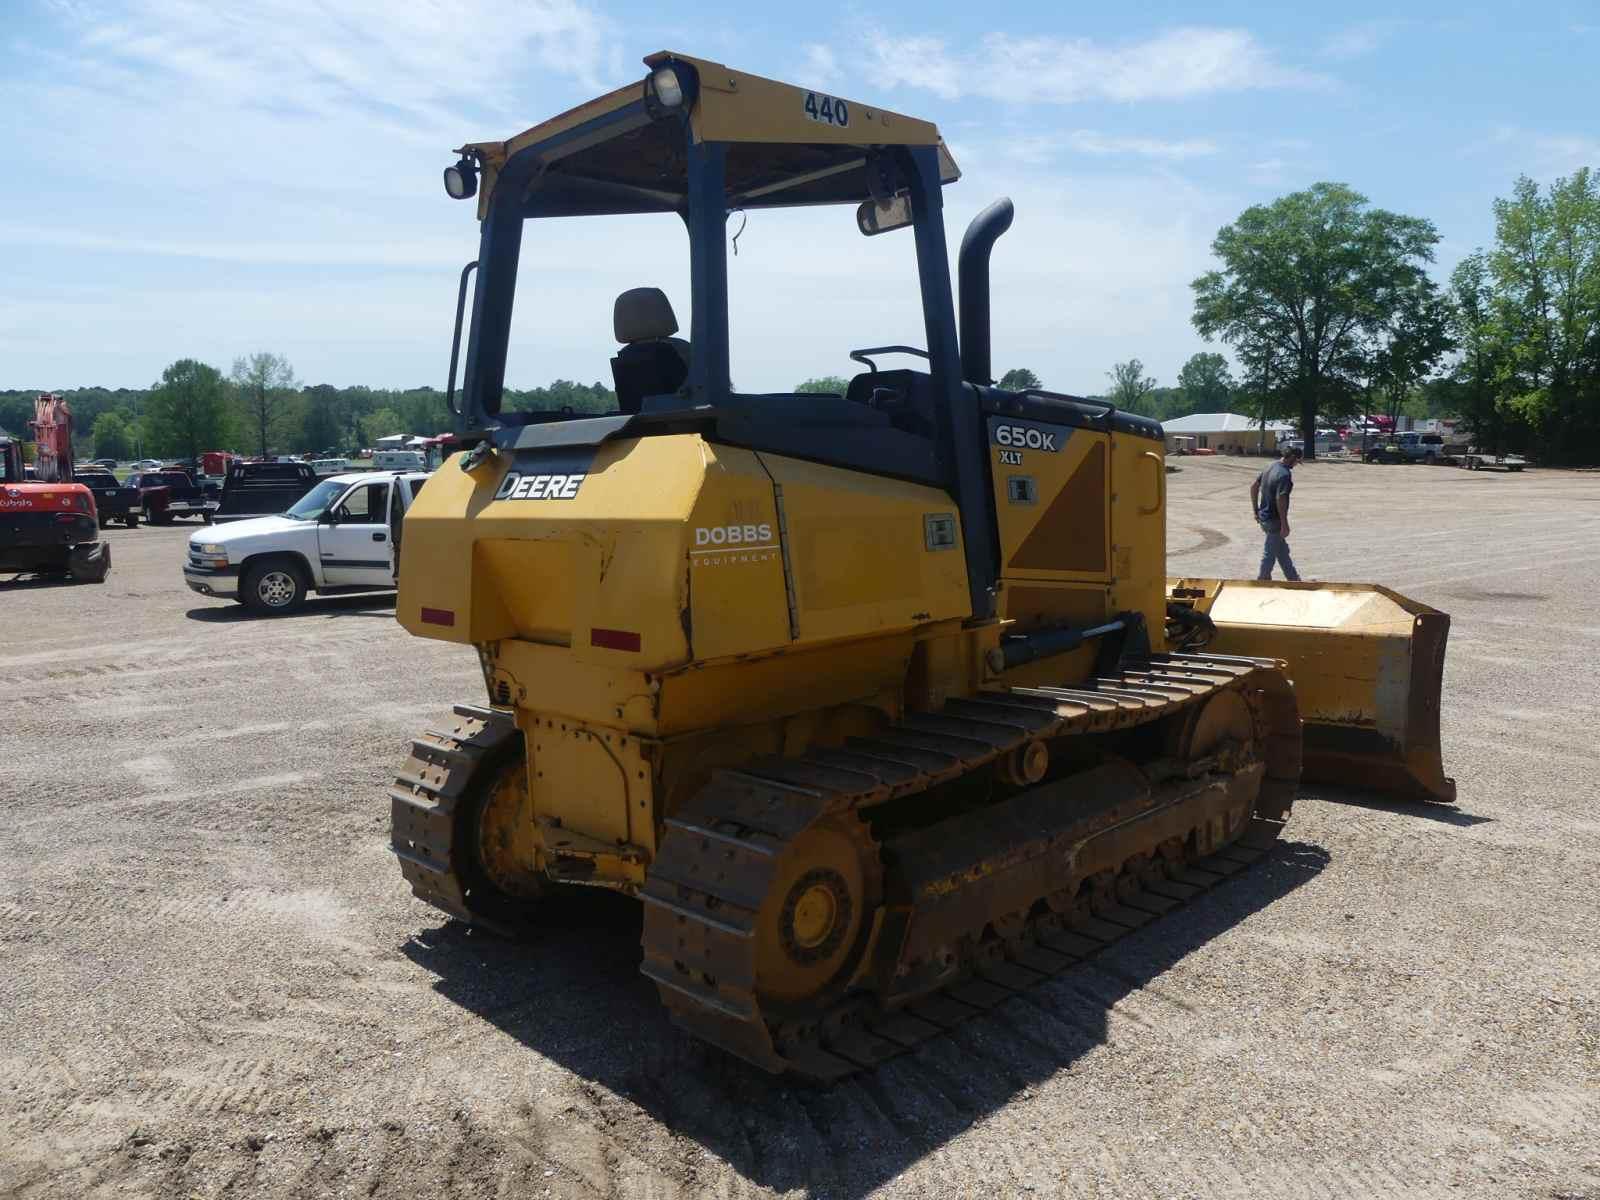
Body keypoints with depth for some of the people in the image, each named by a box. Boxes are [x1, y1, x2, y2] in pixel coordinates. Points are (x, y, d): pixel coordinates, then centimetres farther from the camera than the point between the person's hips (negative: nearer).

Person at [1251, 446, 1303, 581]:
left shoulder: (1270, 468, 7)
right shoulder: (1285, 474, -21)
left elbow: (1254, 487, 14)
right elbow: (1280, 499, -28)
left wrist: (1256, 511, 18)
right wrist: (1284, 524, -22)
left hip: (1263, 516, 9)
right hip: (1274, 519, -9)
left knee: (1283, 551, 19)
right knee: (1270, 553, 3)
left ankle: (1293, 580, 31)